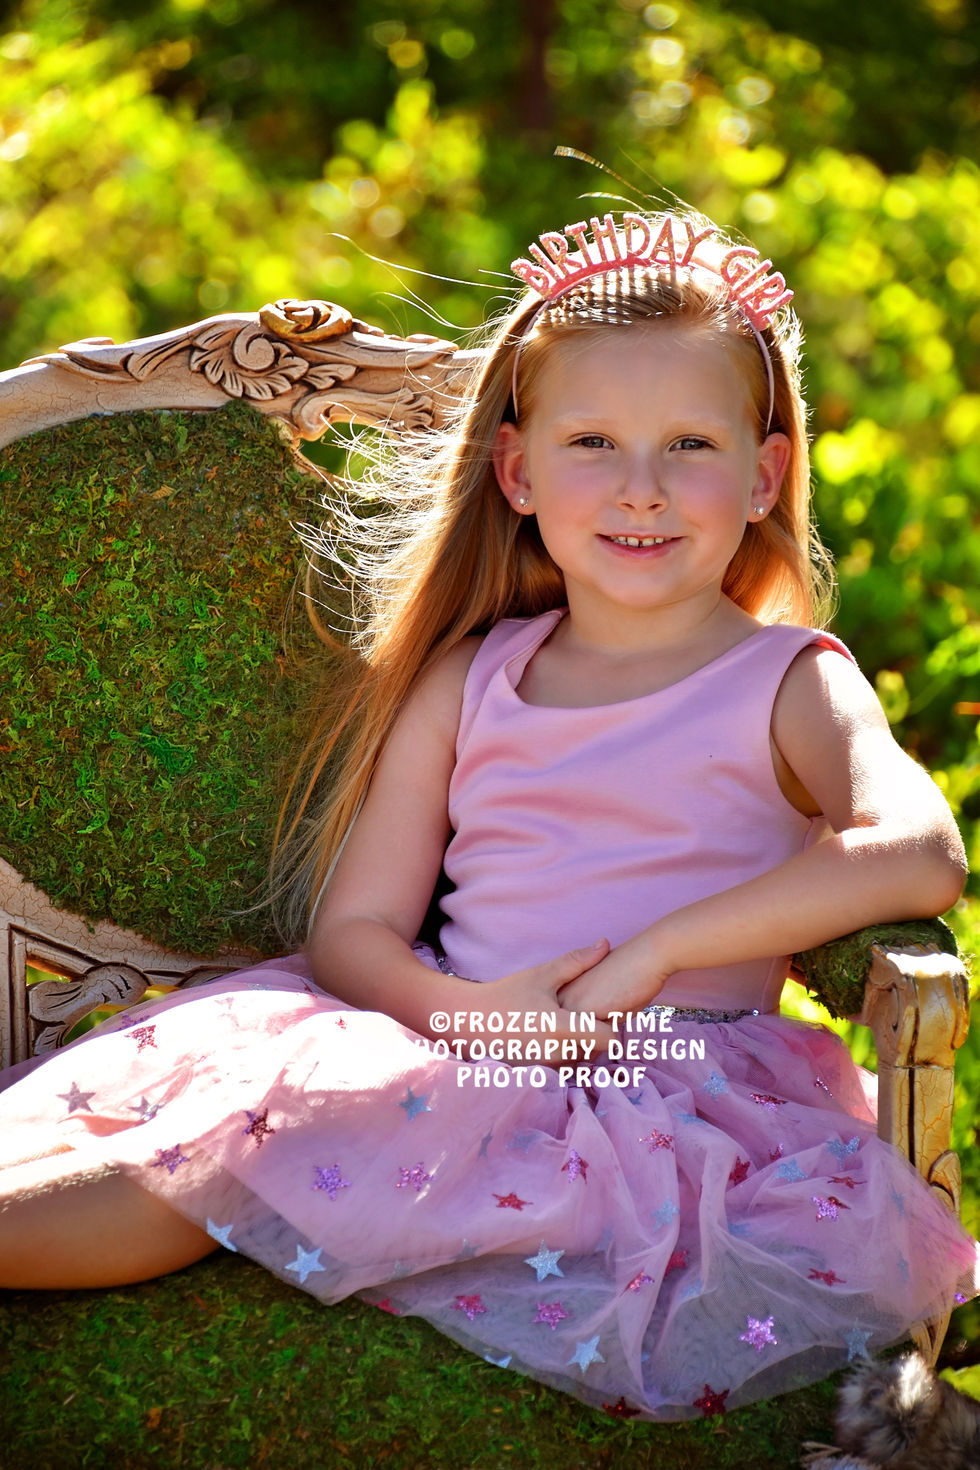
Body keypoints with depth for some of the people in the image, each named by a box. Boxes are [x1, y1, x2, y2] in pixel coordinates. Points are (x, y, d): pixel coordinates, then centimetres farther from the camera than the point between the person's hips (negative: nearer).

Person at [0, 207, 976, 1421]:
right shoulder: (466, 682, 15)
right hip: (460, 1057, 5)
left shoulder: (790, 685, 3)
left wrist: (655, 951, -18)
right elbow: (352, 927, 10)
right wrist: (471, 1008, -13)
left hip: (675, 1097, -5)